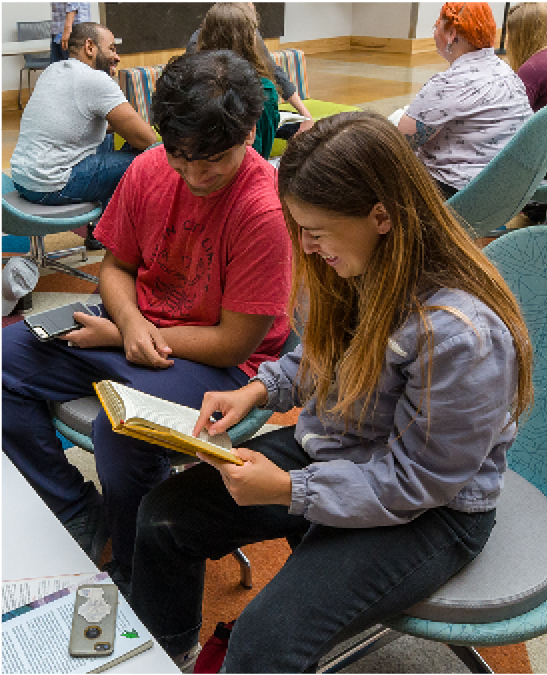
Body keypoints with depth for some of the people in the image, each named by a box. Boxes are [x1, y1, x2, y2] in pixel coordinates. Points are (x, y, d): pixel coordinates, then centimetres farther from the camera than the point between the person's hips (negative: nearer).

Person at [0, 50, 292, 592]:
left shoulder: (265, 211, -24)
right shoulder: (149, 169, -5)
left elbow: (233, 344, -21)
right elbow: (115, 265, 9)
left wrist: (132, 336, -14)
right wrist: (129, 321, -14)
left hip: (218, 360, -7)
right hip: (135, 326, 7)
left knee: (122, 427, -32)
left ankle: (135, 579, -1)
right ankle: (77, 517, 7)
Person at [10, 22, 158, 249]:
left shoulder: (52, 71, 13)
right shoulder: (96, 81, -14)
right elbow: (146, 139, -14)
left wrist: (115, 125, 15)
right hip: (52, 188, -10)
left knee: (105, 138, 29)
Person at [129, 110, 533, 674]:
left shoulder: (460, 335, -32)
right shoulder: (354, 265, -8)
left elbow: (414, 483, -23)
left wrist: (289, 490, -25)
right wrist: (260, 389, -6)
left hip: (429, 513, -7)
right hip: (325, 451, 8)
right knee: (163, 516, 2)